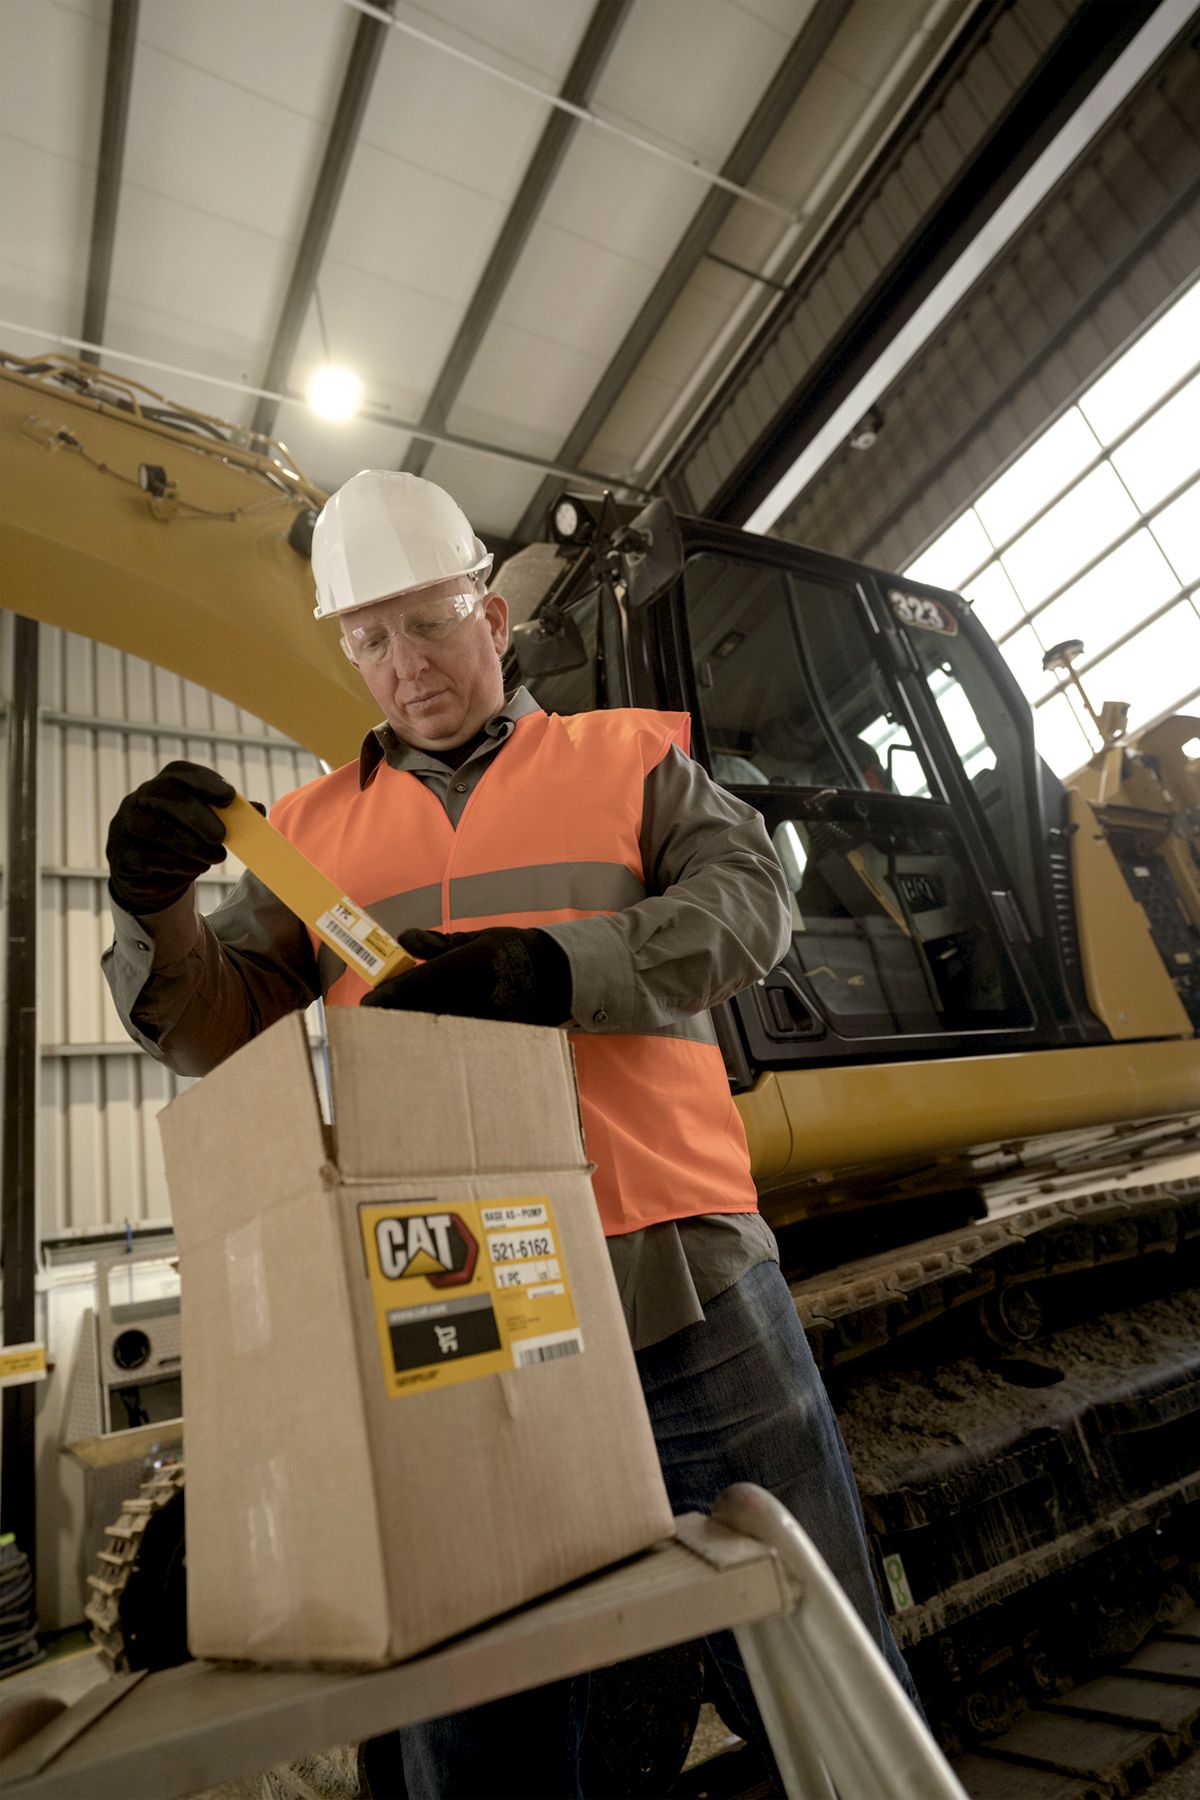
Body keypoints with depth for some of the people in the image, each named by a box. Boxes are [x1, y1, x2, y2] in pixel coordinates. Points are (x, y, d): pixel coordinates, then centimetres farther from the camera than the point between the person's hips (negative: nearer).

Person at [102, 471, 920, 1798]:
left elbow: (745, 905, -5)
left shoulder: (627, 758, 10)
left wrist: (548, 970, -20)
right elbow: (222, 1031, 9)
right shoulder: (316, 827, 15)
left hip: (681, 1280, -1)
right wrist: (158, 914, -11)